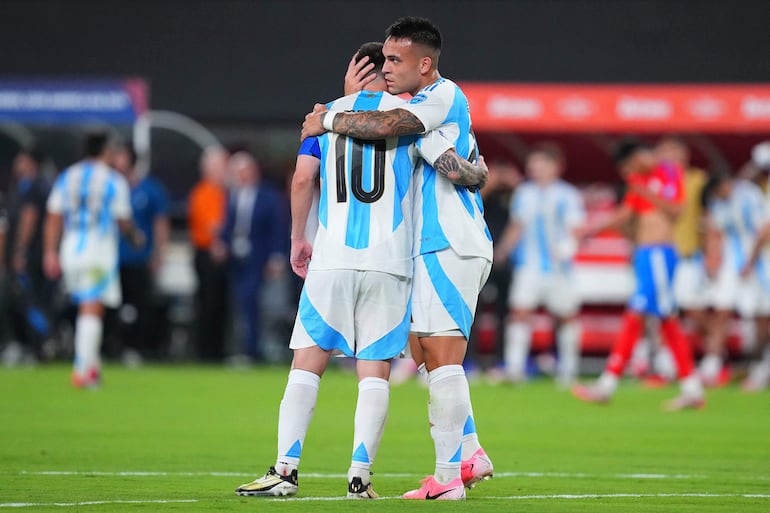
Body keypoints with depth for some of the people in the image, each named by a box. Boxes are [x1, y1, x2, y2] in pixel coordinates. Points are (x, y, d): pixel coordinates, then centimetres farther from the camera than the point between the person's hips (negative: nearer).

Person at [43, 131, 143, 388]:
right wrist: (135, 236, 19)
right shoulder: (114, 180, -4)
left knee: (87, 307, 17)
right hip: (101, 249, -4)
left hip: (71, 248, 4)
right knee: (92, 310, -5)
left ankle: (91, 365, 19)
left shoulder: (66, 177, 8)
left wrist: (50, 252, 6)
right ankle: (82, 369, -11)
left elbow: (54, 218, 4)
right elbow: (123, 221, -2)